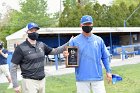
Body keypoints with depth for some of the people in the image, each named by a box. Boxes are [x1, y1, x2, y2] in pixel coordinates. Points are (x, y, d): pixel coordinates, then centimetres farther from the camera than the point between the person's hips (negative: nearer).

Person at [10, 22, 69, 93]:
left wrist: (68, 44, 4)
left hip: (42, 81, 6)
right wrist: (15, 85, -14)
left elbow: (54, 51, 15)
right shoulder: (21, 48, -9)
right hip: (29, 81, -6)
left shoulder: (41, 45, 7)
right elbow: (13, 67, -8)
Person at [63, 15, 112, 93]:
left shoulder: (99, 40, 7)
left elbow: (105, 57, 10)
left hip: (98, 77, 2)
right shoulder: (74, 41, 1)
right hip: (82, 78, -1)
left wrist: (108, 71, 4)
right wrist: (66, 55, -21)